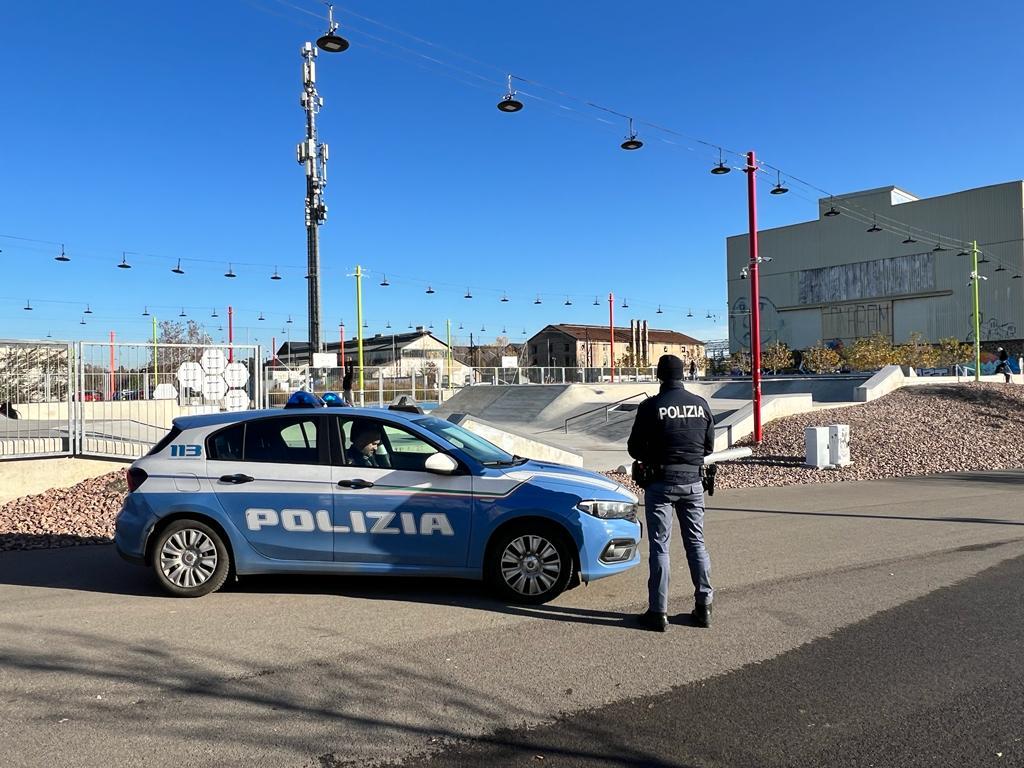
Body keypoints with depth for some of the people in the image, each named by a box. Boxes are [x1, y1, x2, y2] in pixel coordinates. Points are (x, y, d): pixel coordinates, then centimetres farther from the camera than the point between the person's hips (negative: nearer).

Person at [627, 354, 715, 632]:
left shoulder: (651, 406, -12)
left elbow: (635, 447, -6)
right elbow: (709, 446, 9)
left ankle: (658, 612, 5)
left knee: (660, 546, 3)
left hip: (661, 483, -4)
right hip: (693, 482, 4)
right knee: (696, 543, 14)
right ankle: (704, 606, 19)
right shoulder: (701, 404, 1)